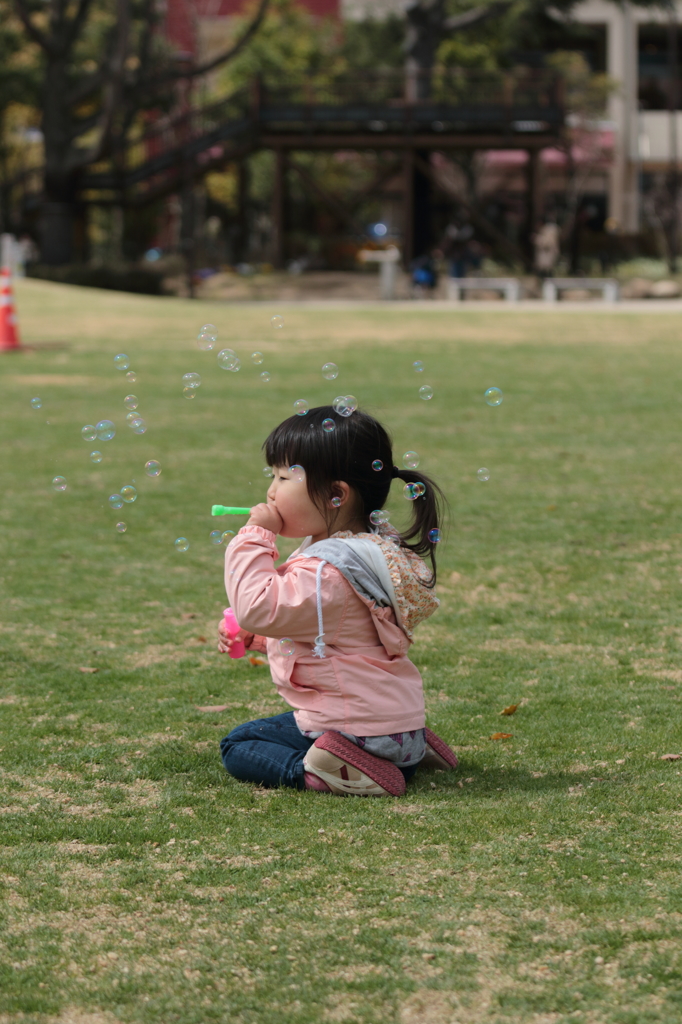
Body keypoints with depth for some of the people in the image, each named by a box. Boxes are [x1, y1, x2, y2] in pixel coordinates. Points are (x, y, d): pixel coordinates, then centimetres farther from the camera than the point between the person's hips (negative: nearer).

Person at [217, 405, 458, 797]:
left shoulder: (327, 572, -25)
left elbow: (259, 607, -30)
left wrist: (255, 538, -21)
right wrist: (252, 637, 12)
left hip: (355, 723, -10)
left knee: (238, 747, 3)